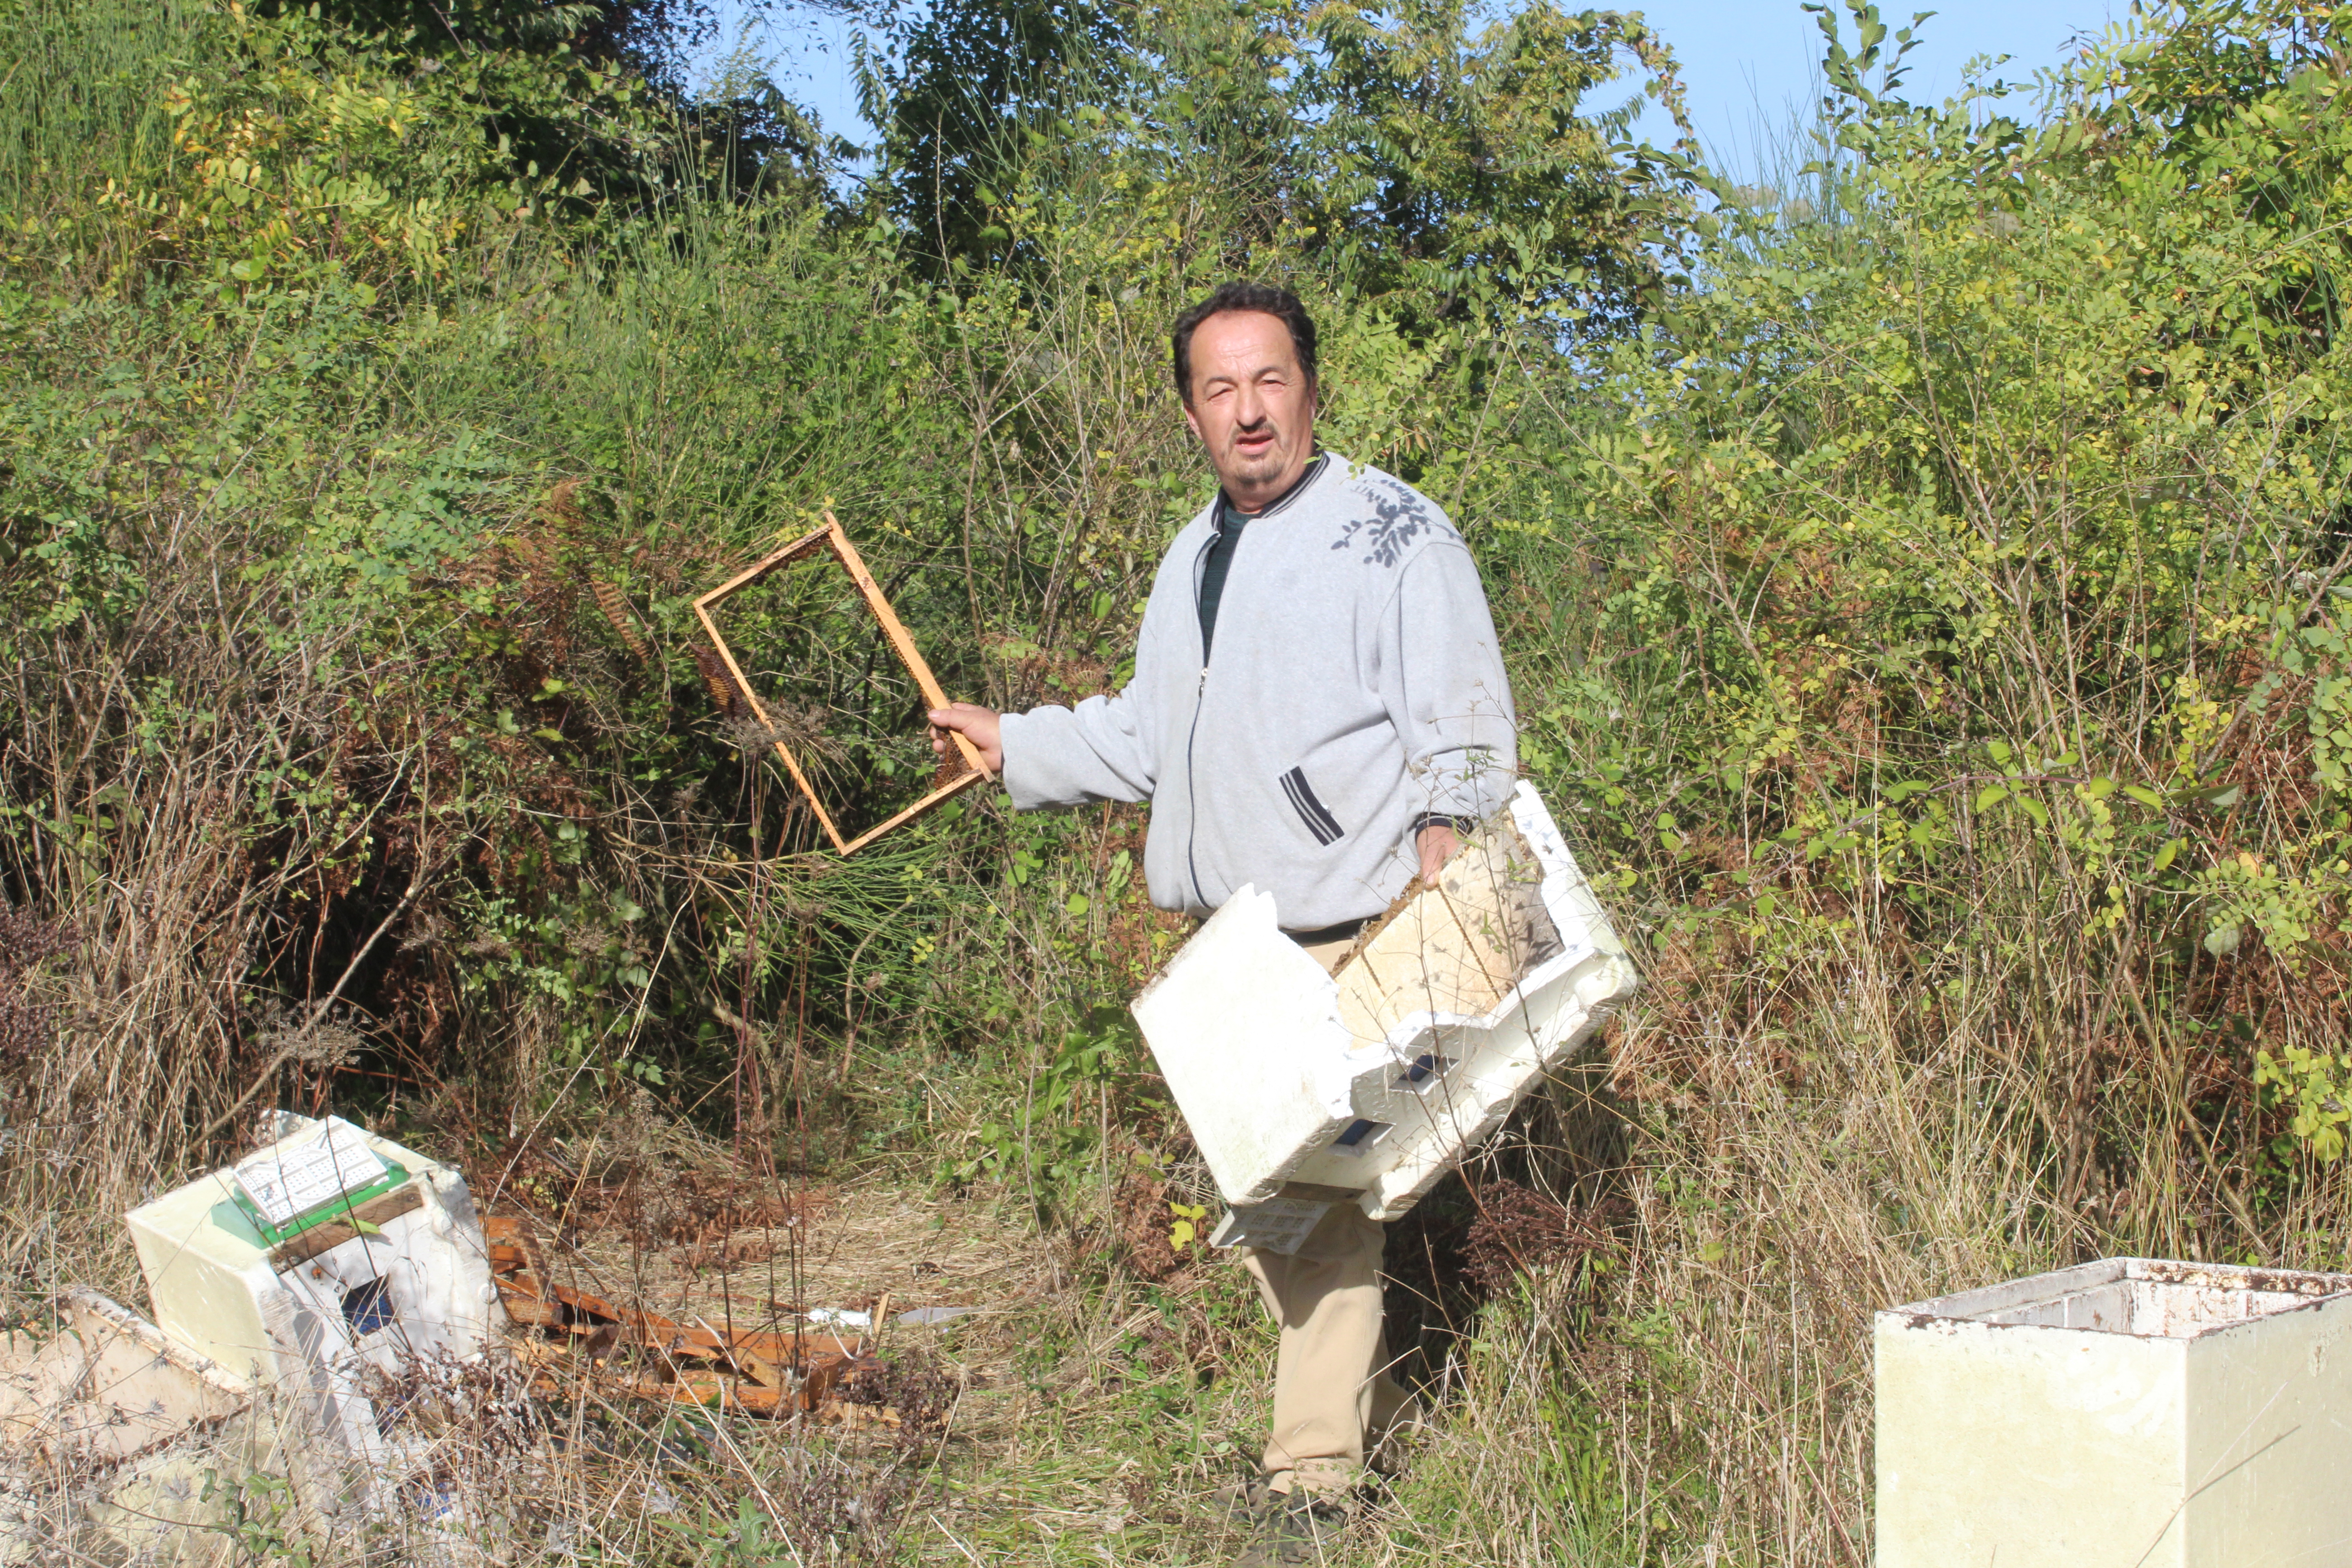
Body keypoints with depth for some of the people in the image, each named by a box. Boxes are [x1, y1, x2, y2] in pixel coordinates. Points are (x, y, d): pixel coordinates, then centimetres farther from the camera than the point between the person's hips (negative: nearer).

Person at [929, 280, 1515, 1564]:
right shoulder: (1193, 557, 19)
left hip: (1351, 935, -8)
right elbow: (1152, 737, 31)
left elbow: (1466, 734, -10)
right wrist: (1015, 744, 29)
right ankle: (1366, 1400, 30)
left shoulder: (1393, 532, -5)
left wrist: (1441, 838, -24)